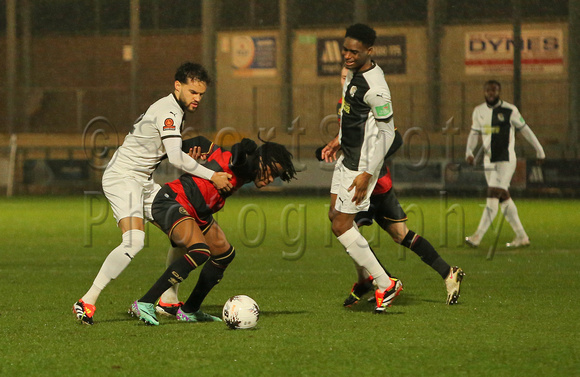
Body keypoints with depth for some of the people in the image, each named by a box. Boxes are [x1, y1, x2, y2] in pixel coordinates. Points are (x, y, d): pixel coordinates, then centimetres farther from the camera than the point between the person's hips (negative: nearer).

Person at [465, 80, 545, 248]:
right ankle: (521, 236, 19)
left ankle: (477, 237, -19)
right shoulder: (479, 111, 8)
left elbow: (525, 130, 3)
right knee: (504, 198, 9)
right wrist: (469, 152, -6)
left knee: (493, 196, -14)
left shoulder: (510, 110, -6)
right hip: (489, 161, 6)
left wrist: (539, 150, 11)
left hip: (506, 160, -6)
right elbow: (474, 133, 12)